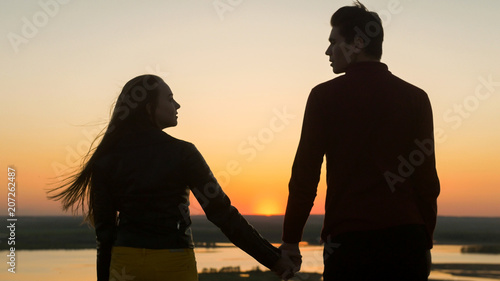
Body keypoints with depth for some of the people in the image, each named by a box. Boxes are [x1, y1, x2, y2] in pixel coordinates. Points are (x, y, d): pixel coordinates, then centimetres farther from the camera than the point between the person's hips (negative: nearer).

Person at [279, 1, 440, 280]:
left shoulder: (325, 96, 0)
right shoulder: (416, 97, 7)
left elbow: (305, 175, -1)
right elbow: (427, 179, 7)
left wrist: (291, 240, 6)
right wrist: (424, 242, 15)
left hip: (349, 239, -2)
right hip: (406, 238, 3)